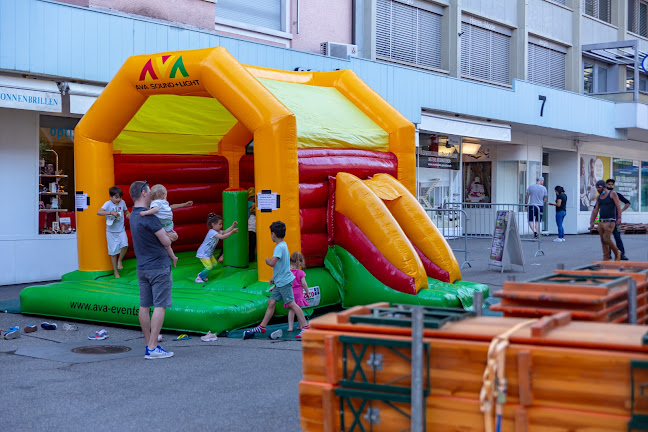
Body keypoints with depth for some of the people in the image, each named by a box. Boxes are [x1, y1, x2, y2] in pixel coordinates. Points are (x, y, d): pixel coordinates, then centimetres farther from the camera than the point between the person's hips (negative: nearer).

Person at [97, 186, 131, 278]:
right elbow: (99, 212, -24)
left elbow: (126, 211, 20)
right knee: (113, 252, 5)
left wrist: (128, 214, -4)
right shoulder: (108, 204, -10)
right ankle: (115, 271, 18)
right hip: (111, 232, -2)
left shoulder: (122, 202, 1)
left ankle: (120, 260, 7)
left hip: (121, 230, 2)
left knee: (125, 245, -22)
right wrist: (111, 212, -33)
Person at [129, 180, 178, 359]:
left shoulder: (134, 216, 11)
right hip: (159, 266, -9)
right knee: (160, 306, -6)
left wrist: (168, 233, 4)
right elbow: (166, 242, -15)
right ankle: (153, 348, -8)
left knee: (144, 306, 10)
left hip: (142, 267, 9)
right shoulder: (148, 217, -18)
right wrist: (172, 256, 3)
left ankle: (149, 344, 17)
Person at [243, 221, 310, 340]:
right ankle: (262, 327, 18)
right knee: (271, 302, 12)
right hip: (280, 282, 10)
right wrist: (274, 278, 26)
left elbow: (272, 263, -27)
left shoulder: (280, 247, -17)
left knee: (291, 304, -9)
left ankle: (305, 327, -7)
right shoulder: (283, 245, 15)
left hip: (284, 282, -10)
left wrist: (267, 260, -5)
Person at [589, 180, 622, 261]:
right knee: (603, 241, 3)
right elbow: (595, 210, 15)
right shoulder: (599, 197, 14)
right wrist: (592, 222, 11)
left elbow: (618, 206, -11)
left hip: (610, 221, -6)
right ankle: (606, 259, 7)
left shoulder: (612, 193, -3)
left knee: (606, 239, -13)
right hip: (601, 221, 6)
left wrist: (619, 218, -22)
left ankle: (617, 253, 9)